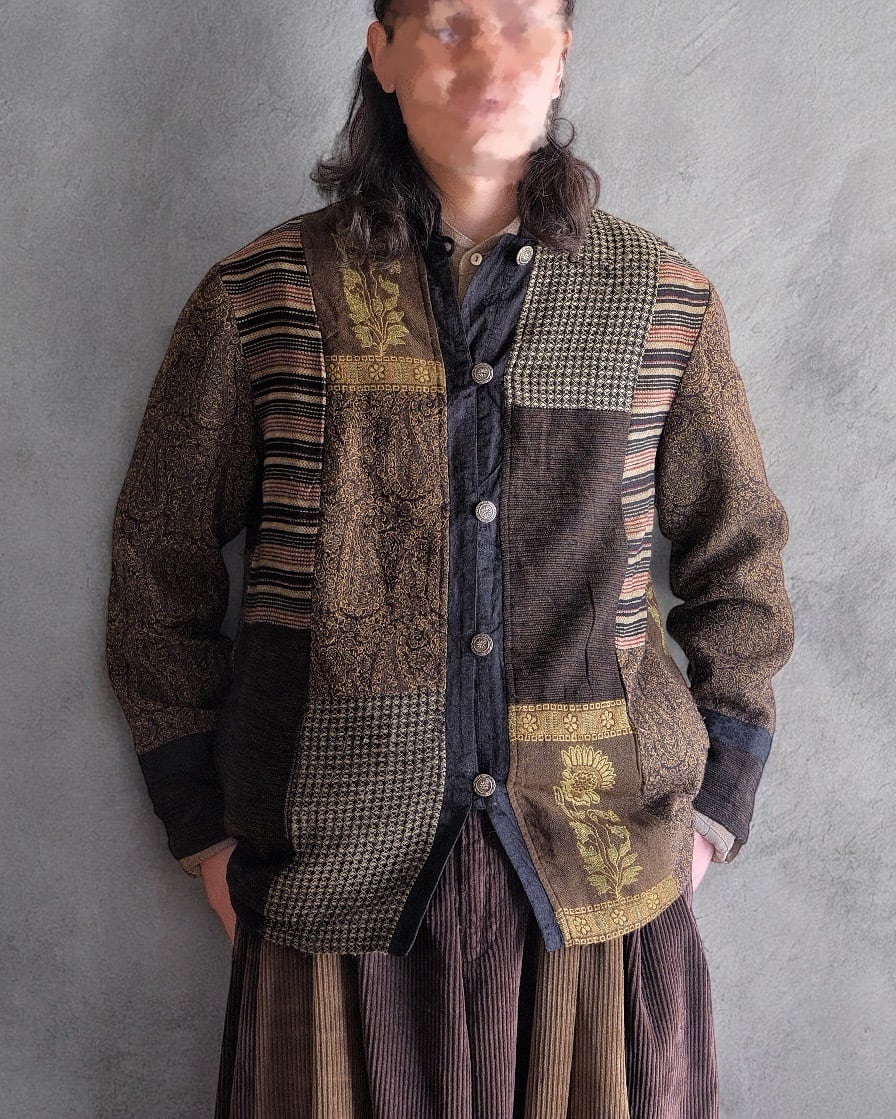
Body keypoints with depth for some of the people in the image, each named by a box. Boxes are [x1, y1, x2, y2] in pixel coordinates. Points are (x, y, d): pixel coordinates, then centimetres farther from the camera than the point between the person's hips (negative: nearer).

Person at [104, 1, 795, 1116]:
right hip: (339, 884, 0)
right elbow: (158, 559, 7)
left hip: (604, 889, 2)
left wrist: (716, 796, 7)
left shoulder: (663, 304, 3)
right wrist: (202, 816, 5)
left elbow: (739, 550, 13)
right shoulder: (263, 300, -1)